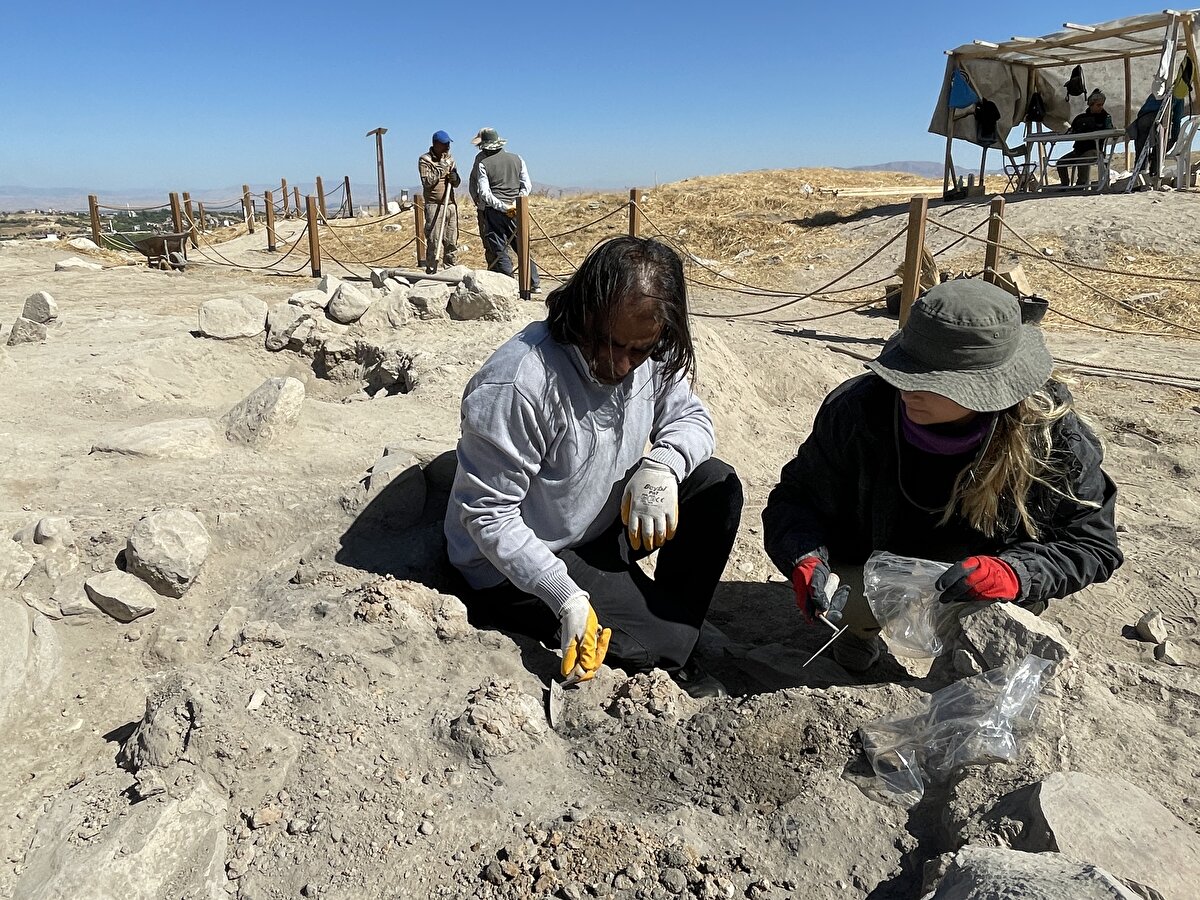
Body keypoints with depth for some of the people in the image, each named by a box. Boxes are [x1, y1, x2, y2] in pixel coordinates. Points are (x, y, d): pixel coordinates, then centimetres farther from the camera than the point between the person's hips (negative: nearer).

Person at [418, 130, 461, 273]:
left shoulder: (450, 159, 16)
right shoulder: (425, 160, -1)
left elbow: (457, 183, 19)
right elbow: (427, 182, -13)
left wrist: (455, 179, -5)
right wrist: (441, 167, -13)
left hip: (451, 205, 5)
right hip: (434, 206, -5)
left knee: (452, 241, 5)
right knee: (433, 240, -6)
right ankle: (431, 270, -2)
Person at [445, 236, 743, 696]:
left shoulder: (652, 360, -10)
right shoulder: (515, 385, -31)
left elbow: (691, 417, 2)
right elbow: (488, 514, -26)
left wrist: (662, 464, -23)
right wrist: (566, 598, -31)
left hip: (604, 526, 7)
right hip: (516, 564, -7)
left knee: (716, 486, -8)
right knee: (668, 641, -21)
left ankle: (671, 638, 4)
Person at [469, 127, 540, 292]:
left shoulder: (482, 163, -5)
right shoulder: (517, 159, 7)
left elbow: (484, 193, -12)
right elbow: (527, 185, 4)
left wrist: (503, 207, -11)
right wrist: (515, 204, -4)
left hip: (493, 212, -4)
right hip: (516, 211, 4)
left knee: (499, 250, 2)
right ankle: (534, 283, 14)